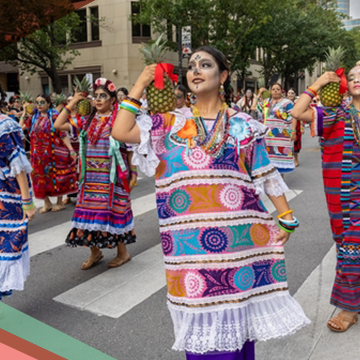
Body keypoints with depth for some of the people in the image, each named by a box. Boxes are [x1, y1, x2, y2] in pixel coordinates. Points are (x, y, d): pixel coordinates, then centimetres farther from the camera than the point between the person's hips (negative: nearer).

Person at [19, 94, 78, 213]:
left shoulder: (54, 116, -8)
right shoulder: (34, 117, 8)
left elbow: (63, 134, -11)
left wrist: (71, 150, -17)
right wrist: (24, 112, 9)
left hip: (54, 153, -5)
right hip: (39, 154, 5)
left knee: (57, 177, 4)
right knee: (41, 177, 9)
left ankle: (60, 202, 19)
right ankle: (47, 203, 23)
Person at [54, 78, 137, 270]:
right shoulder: (87, 121, 9)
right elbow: (58, 125, 7)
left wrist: (133, 173, -7)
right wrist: (72, 103, 5)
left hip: (112, 178, -5)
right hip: (90, 177, 5)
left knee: (113, 211, 2)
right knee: (89, 212, 8)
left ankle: (122, 252, 20)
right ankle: (95, 252, 26)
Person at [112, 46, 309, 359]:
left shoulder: (244, 125, 6)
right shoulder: (171, 124, 7)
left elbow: (267, 175, 6)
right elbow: (121, 132, -3)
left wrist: (286, 217, 0)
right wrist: (140, 85, 3)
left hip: (237, 235, 0)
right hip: (190, 238, 1)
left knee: (236, 307, 8)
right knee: (202, 320, 7)